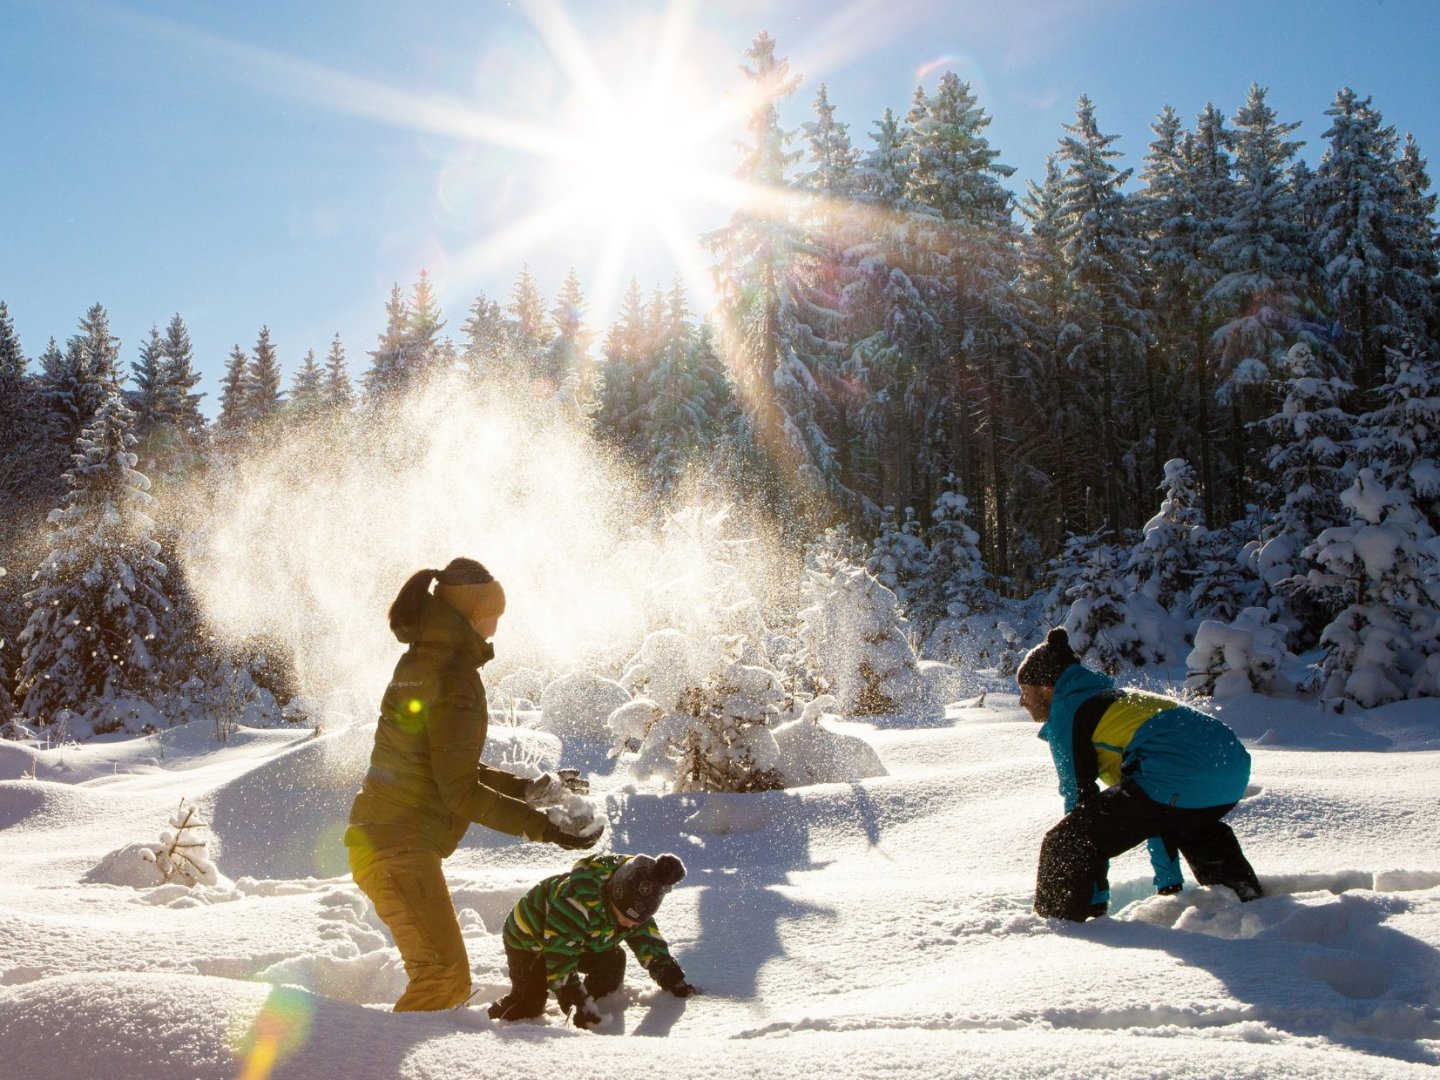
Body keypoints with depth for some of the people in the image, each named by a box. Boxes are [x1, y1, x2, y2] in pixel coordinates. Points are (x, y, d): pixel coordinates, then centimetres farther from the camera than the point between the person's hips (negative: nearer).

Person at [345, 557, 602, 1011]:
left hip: (380, 839, 10)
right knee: (445, 978, -12)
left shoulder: (420, 660, 12)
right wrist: (544, 828, -16)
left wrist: (521, 787, 20)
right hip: (401, 850, -10)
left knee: (439, 974, 20)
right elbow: (461, 791, -19)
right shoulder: (454, 676, -17)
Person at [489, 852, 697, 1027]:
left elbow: (650, 944, -5)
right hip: (528, 939, -6)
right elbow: (560, 956, -41)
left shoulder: (637, 903, -19)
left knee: (613, 962, -14)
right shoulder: (579, 897, -43)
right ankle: (489, 1019, 8)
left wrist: (673, 981, -11)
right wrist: (580, 1001, -40)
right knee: (530, 1005, -17)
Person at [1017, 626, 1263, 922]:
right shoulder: (1113, 696, 33)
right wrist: (1169, 884, 45)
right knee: (1190, 824, 44)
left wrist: (1096, 900, 13)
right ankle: (1246, 897, 49)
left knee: (1066, 844, -4)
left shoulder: (1065, 712, 7)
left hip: (1176, 781, -10)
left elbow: (1080, 798, 5)